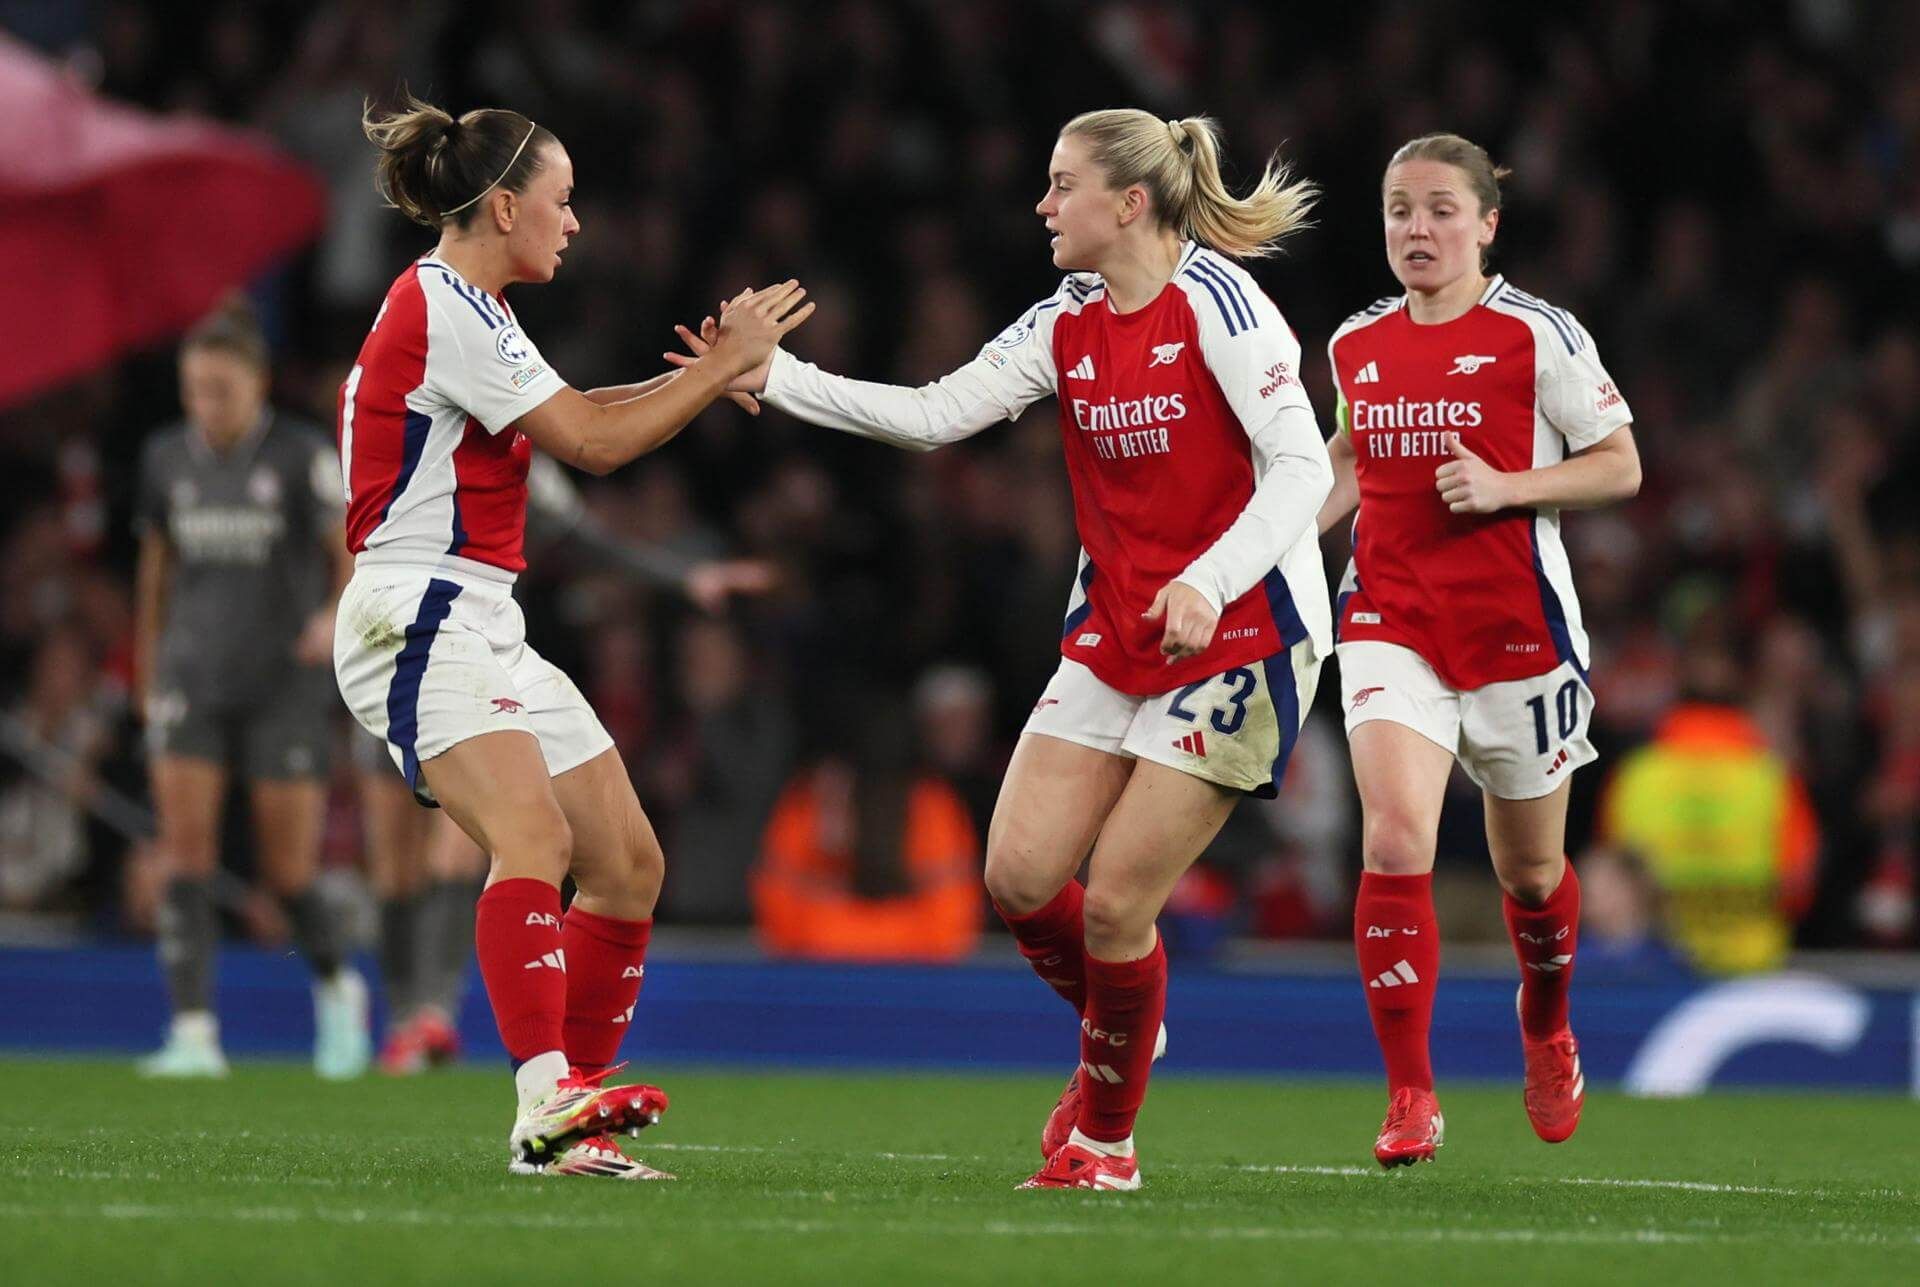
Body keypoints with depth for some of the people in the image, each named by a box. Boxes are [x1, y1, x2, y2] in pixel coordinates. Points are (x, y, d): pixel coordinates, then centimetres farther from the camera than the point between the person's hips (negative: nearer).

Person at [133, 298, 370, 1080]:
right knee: (184, 848, -12)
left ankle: (335, 985, 29)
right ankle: (193, 1033, -14)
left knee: (289, 872, 0)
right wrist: (146, 674, 22)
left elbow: (354, 553, -5)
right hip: (191, 679, 3)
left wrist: (338, 615, -26)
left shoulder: (302, 457, -7)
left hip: (283, 684, -3)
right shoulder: (166, 459, 6)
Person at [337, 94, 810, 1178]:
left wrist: (707, 371, 12)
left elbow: (569, 417, 24)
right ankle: (547, 1101, -41)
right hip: (418, 620, -11)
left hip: (484, 629, 11)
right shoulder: (442, 305, -13)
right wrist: (724, 367, -5)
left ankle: (578, 1107, 13)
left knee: (629, 863, 8)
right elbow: (592, 442, -14)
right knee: (533, 838, -29)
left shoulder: (465, 308, 18)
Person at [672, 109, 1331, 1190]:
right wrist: (777, 379, -5)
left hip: (1239, 636, -7)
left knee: (1114, 904, -8)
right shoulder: (1068, 322, 8)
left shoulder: (1215, 301, -13)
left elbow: (1303, 466, -18)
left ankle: (1106, 1137, 13)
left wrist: (1207, 582, -31)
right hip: (1116, 634, 7)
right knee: (1020, 874, -4)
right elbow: (937, 413, 3)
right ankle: (1116, 1043, 26)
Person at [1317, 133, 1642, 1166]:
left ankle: (1546, 1029, 46)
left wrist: (1504, 485, -17)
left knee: (1528, 868, 13)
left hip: (1515, 629, -2)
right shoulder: (1355, 345, 6)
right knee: (1394, 839, -19)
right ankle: (1410, 1098, -16)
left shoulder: (1538, 336, -7)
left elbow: (1620, 465, -3)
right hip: (1390, 624, 2)